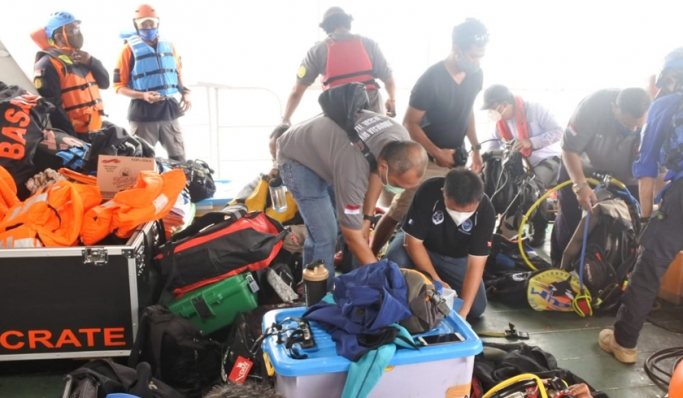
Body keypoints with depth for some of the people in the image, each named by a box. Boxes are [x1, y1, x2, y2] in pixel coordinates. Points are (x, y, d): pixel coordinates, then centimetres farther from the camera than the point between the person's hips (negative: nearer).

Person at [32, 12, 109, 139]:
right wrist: (70, 137, -21)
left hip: (94, 132, 8)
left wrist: (91, 62, -5)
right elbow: (52, 107, -18)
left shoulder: (82, 59, 16)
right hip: (74, 136, -8)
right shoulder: (48, 65, -12)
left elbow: (104, 83, 12)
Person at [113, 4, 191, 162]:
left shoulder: (169, 45, 13)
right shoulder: (129, 49, -2)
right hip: (144, 113, -4)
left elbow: (178, 73, 25)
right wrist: (143, 95, -19)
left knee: (179, 157, 8)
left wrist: (184, 92, 7)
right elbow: (119, 86, -3)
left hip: (169, 110, 4)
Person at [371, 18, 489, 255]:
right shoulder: (431, 79, -22)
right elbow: (410, 123, -16)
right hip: (427, 160, -6)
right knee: (398, 213, -2)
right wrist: (437, 153, -19)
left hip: (457, 158, 6)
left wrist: (475, 148, 7)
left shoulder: (476, 75, -2)